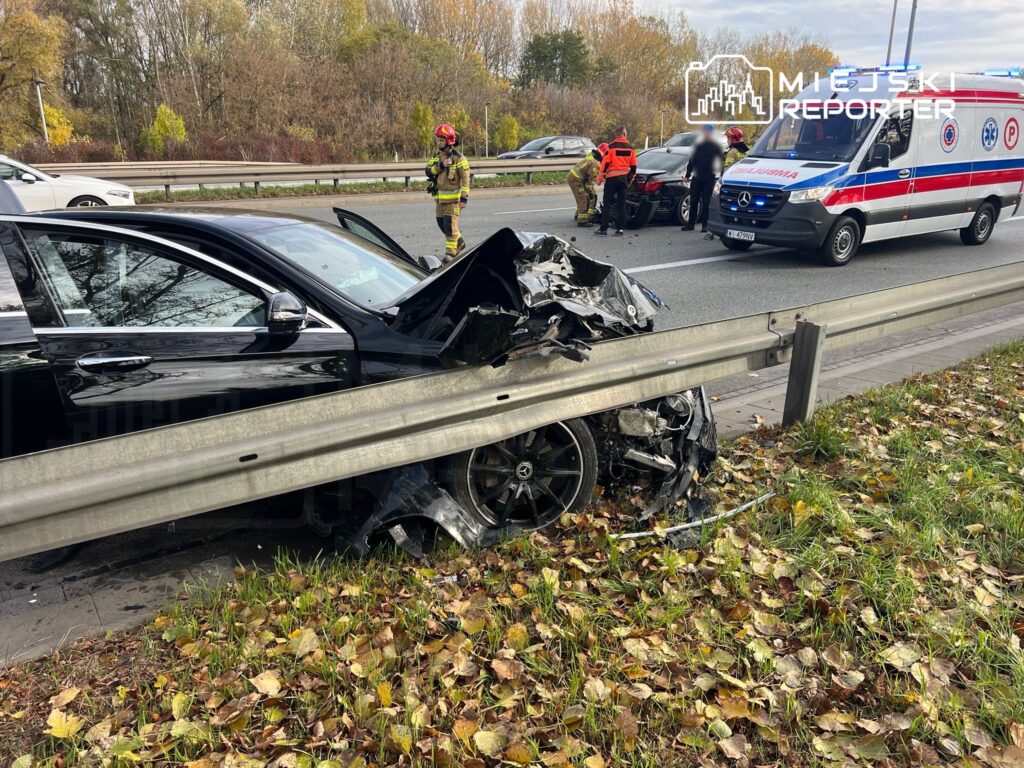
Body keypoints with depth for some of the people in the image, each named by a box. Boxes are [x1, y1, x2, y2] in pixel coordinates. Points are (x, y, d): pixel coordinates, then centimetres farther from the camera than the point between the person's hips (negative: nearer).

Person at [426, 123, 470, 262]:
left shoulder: (458, 158, -11)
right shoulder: (436, 156, 9)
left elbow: (465, 179, -13)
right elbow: (428, 171, -2)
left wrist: (464, 198, -18)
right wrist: (440, 165, -19)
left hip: (453, 198, -7)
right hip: (440, 197, 7)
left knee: (450, 224, -9)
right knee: (442, 223, 14)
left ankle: (450, 252, -3)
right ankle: (459, 243, 32)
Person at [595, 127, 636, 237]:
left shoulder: (611, 147, -8)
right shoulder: (630, 147, 6)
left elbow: (605, 163, -11)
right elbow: (633, 165, 11)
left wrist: (600, 178, -4)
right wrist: (631, 178, 23)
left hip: (612, 178, -4)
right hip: (623, 178, 4)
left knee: (607, 204, -2)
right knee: (621, 204, 9)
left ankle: (603, 228, -5)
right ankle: (620, 228, 8)